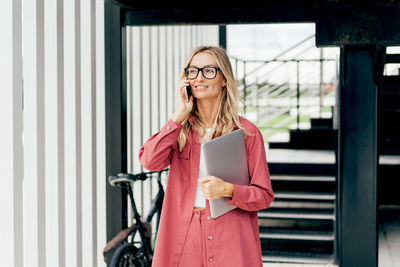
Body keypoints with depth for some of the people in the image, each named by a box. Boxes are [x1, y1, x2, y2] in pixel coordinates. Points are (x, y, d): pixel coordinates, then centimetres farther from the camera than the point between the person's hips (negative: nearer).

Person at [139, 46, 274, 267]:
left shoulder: (247, 132, 0)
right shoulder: (179, 129, 9)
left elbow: (264, 196, 1)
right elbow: (149, 161, -11)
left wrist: (228, 190, -16)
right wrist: (179, 116, -9)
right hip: (182, 239, 2)